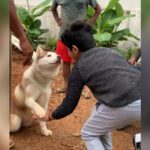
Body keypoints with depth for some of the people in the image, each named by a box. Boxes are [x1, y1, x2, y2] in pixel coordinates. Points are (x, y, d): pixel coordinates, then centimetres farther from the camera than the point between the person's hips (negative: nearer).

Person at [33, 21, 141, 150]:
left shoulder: (79, 68, 7)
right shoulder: (109, 51, 21)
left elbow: (69, 106, 13)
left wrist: (50, 116, 32)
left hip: (124, 107, -7)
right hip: (142, 99, 7)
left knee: (89, 133, 19)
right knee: (98, 110, 31)